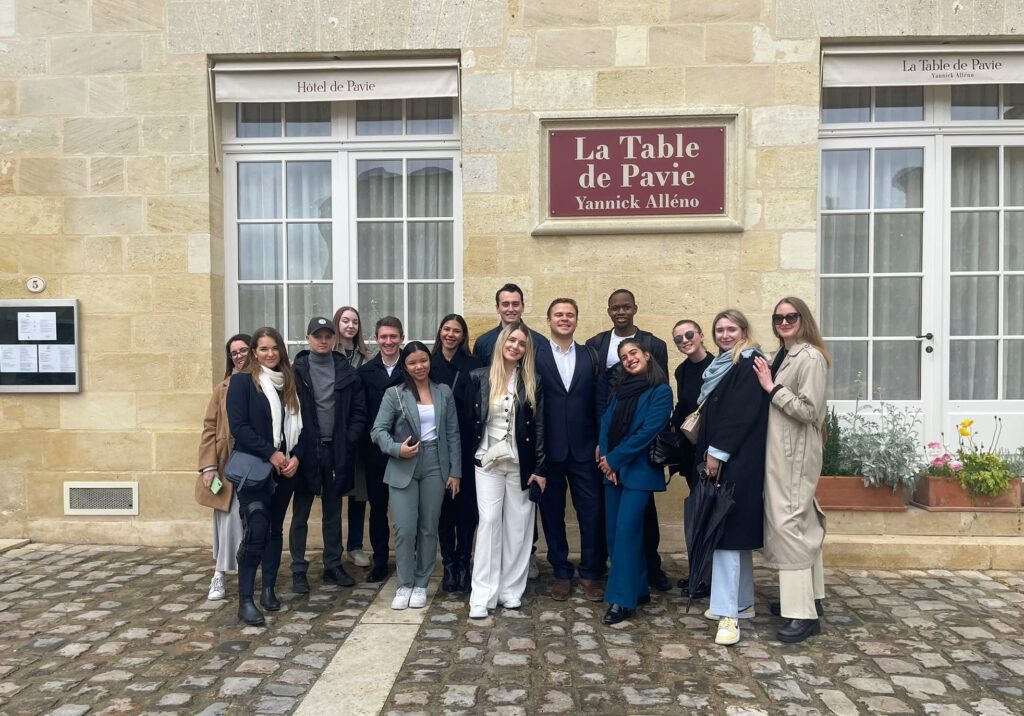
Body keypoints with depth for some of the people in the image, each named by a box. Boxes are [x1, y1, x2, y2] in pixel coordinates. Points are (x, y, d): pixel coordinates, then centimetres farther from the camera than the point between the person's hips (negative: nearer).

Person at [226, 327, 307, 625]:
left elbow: (300, 425, 10)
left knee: (275, 530, 11)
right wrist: (270, 454, -16)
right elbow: (238, 427, -12)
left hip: (285, 469, 5)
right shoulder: (241, 381, -4)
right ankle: (245, 600, -3)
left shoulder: (291, 384, 10)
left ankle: (269, 590, 23)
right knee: (256, 532, -12)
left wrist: (296, 457, -6)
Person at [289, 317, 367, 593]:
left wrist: (349, 440, -6)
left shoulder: (347, 372, 5)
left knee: (333, 512, 13)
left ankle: (333, 566, 24)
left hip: (337, 451, 2)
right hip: (306, 452, -2)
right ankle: (299, 570, 17)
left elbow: (359, 412, 5)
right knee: (300, 514, 6)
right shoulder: (296, 371, -2)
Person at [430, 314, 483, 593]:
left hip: (466, 445, -1)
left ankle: (463, 563, 15)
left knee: (466, 504, 2)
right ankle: (448, 564, 18)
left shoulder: (473, 365, 1)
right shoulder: (429, 364, 5)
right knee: (443, 505, 7)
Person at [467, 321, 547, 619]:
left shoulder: (532, 383, 1)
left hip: (522, 463, 1)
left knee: (517, 526, 5)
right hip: (488, 462, 0)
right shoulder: (480, 377, 1)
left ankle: (511, 590, 17)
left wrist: (540, 469, -3)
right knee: (489, 522, -3)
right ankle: (483, 595, 2)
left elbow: (539, 427, 1)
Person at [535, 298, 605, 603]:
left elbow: (598, 402, 6)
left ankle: (590, 573, 23)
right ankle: (561, 572, 26)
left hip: (584, 449, 2)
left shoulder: (590, 356, 7)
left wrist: (601, 443, 0)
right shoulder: (535, 355, -1)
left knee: (591, 512, 6)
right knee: (552, 514, 10)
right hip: (548, 449, -1)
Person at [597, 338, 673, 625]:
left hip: (638, 470, -6)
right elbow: (606, 423, 7)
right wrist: (604, 457, -8)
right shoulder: (621, 389, 13)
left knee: (626, 530, -10)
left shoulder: (660, 391, -7)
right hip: (612, 470, 6)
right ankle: (638, 589, 22)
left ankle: (623, 599, -2)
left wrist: (613, 459, -12)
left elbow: (647, 432, -14)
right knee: (614, 532, 7)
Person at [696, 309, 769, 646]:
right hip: (721, 456, 9)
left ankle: (729, 613, -8)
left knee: (727, 529, -11)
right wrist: (708, 452, 9)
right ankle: (743, 602, 23)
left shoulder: (750, 363, -9)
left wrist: (718, 452, -17)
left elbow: (741, 413, -17)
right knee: (736, 529, 14)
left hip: (738, 460, -9)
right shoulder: (722, 365, 17)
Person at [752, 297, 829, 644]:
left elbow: (809, 410, -19)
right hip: (781, 452, 9)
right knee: (803, 523, 16)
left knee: (789, 524, -10)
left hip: (796, 454, -9)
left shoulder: (810, 357, -13)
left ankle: (803, 614, -4)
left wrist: (772, 388, -15)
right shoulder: (783, 355, 13)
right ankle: (808, 595, 27)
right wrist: (768, 383, 1)